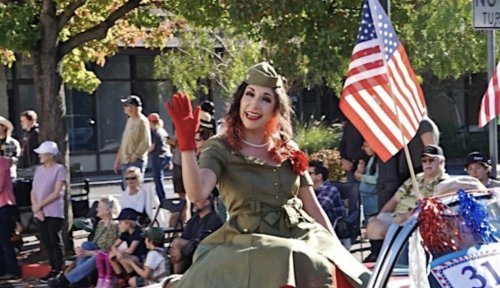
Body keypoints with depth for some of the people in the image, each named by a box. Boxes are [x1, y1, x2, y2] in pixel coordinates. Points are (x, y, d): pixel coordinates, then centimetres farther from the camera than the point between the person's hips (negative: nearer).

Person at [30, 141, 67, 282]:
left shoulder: (59, 169, -5)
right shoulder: (38, 169, 13)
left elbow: (57, 193, -11)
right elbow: (33, 191, 10)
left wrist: (39, 205, -12)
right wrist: (36, 208, -5)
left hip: (54, 212, -6)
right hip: (40, 213, 6)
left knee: (55, 242, -3)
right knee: (46, 242, 7)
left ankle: (58, 271, 2)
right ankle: (53, 269, 14)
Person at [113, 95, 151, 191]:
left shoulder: (142, 121, -10)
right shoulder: (130, 120, 16)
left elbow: (146, 143, -18)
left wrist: (134, 156, -16)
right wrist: (118, 160, 19)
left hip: (136, 162, -9)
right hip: (125, 162, 9)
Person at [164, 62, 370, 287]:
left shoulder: (289, 150, 15)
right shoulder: (221, 148, 3)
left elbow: (313, 207, 18)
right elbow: (197, 194, -16)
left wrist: (338, 253, 12)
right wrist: (187, 143, -26)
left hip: (300, 239, 5)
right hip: (248, 244, -4)